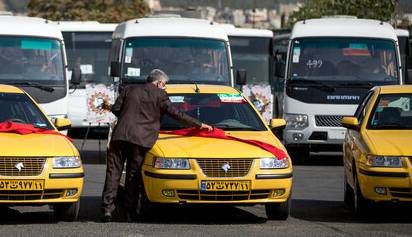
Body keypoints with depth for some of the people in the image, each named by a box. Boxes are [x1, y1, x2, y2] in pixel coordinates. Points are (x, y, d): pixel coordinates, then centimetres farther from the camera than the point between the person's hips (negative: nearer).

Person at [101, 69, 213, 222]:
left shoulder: (129, 90, 16)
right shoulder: (159, 95, 6)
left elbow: (116, 109, 13)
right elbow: (175, 114, 4)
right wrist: (199, 125, 9)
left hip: (120, 135, 2)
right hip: (140, 139, -2)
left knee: (113, 172, 2)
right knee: (133, 176, 7)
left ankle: (107, 208, -8)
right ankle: (130, 212, 7)